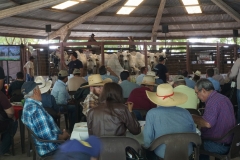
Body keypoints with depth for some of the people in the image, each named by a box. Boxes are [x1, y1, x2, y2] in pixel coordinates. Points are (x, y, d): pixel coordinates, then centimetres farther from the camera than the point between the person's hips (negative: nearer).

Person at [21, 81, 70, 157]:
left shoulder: (27, 105, 5)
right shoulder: (35, 109, -26)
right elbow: (50, 136, -26)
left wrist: (61, 133, 3)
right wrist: (64, 136, -9)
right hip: (49, 149, -9)